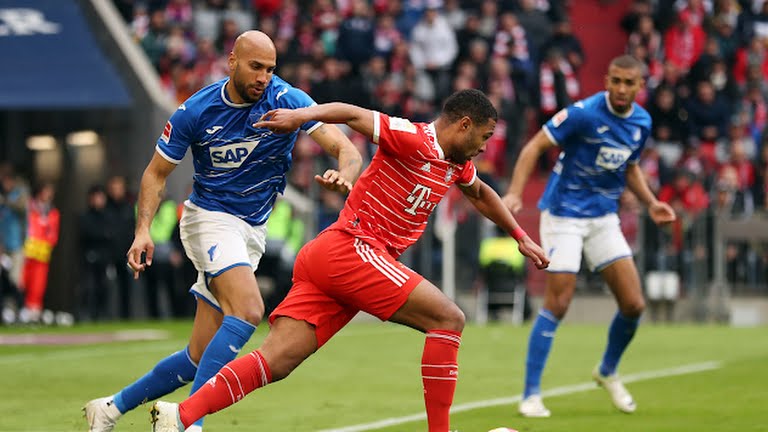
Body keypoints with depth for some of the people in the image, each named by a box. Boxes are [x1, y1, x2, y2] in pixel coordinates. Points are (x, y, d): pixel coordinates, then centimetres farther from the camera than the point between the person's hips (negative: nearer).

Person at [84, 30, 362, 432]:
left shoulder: (287, 100, -9)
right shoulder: (195, 111, -9)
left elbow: (345, 149, -18)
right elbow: (156, 173, 1)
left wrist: (344, 176, -41)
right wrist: (143, 230, -13)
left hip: (252, 231, 3)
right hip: (209, 217, -3)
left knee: (199, 358, 2)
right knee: (248, 311, -31)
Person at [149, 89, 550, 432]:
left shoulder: (456, 165, 21)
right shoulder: (415, 141, -7)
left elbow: (482, 194, 42)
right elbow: (353, 114, -12)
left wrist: (521, 237, 46)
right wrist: (303, 114, -28)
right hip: (351, 249, -9)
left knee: (275, 360, -6)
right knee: (448, 319, -8)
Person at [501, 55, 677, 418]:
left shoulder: (642, 122, 3)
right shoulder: (584, 113, -18)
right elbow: (535, 147, -17)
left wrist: (651, 203, 6)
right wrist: (514, 192, -29)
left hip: (604, 217, 6)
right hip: (564, 214, -6)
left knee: (633, 304, 0)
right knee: (557, 305, -11)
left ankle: (608, 372, 27)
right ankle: (531, 394, -2)